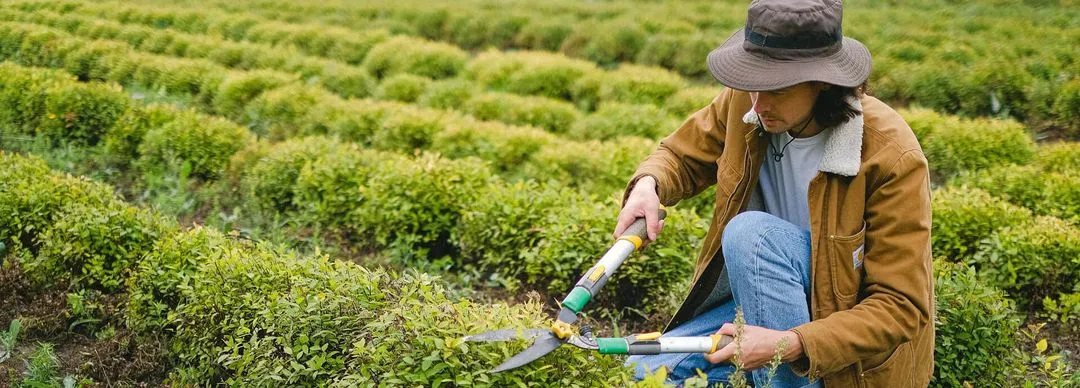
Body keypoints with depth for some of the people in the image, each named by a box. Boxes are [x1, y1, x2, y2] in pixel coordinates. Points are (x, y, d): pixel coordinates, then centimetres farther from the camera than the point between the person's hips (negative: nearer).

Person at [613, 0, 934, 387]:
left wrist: (789, 344, -37)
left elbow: (901, 308, -23)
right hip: (763, 302, 5)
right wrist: (648, 185, -15)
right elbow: (683, 154, 11)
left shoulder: (892, 157, -25)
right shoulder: (743, 103, -10)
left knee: (751, 232, -31)